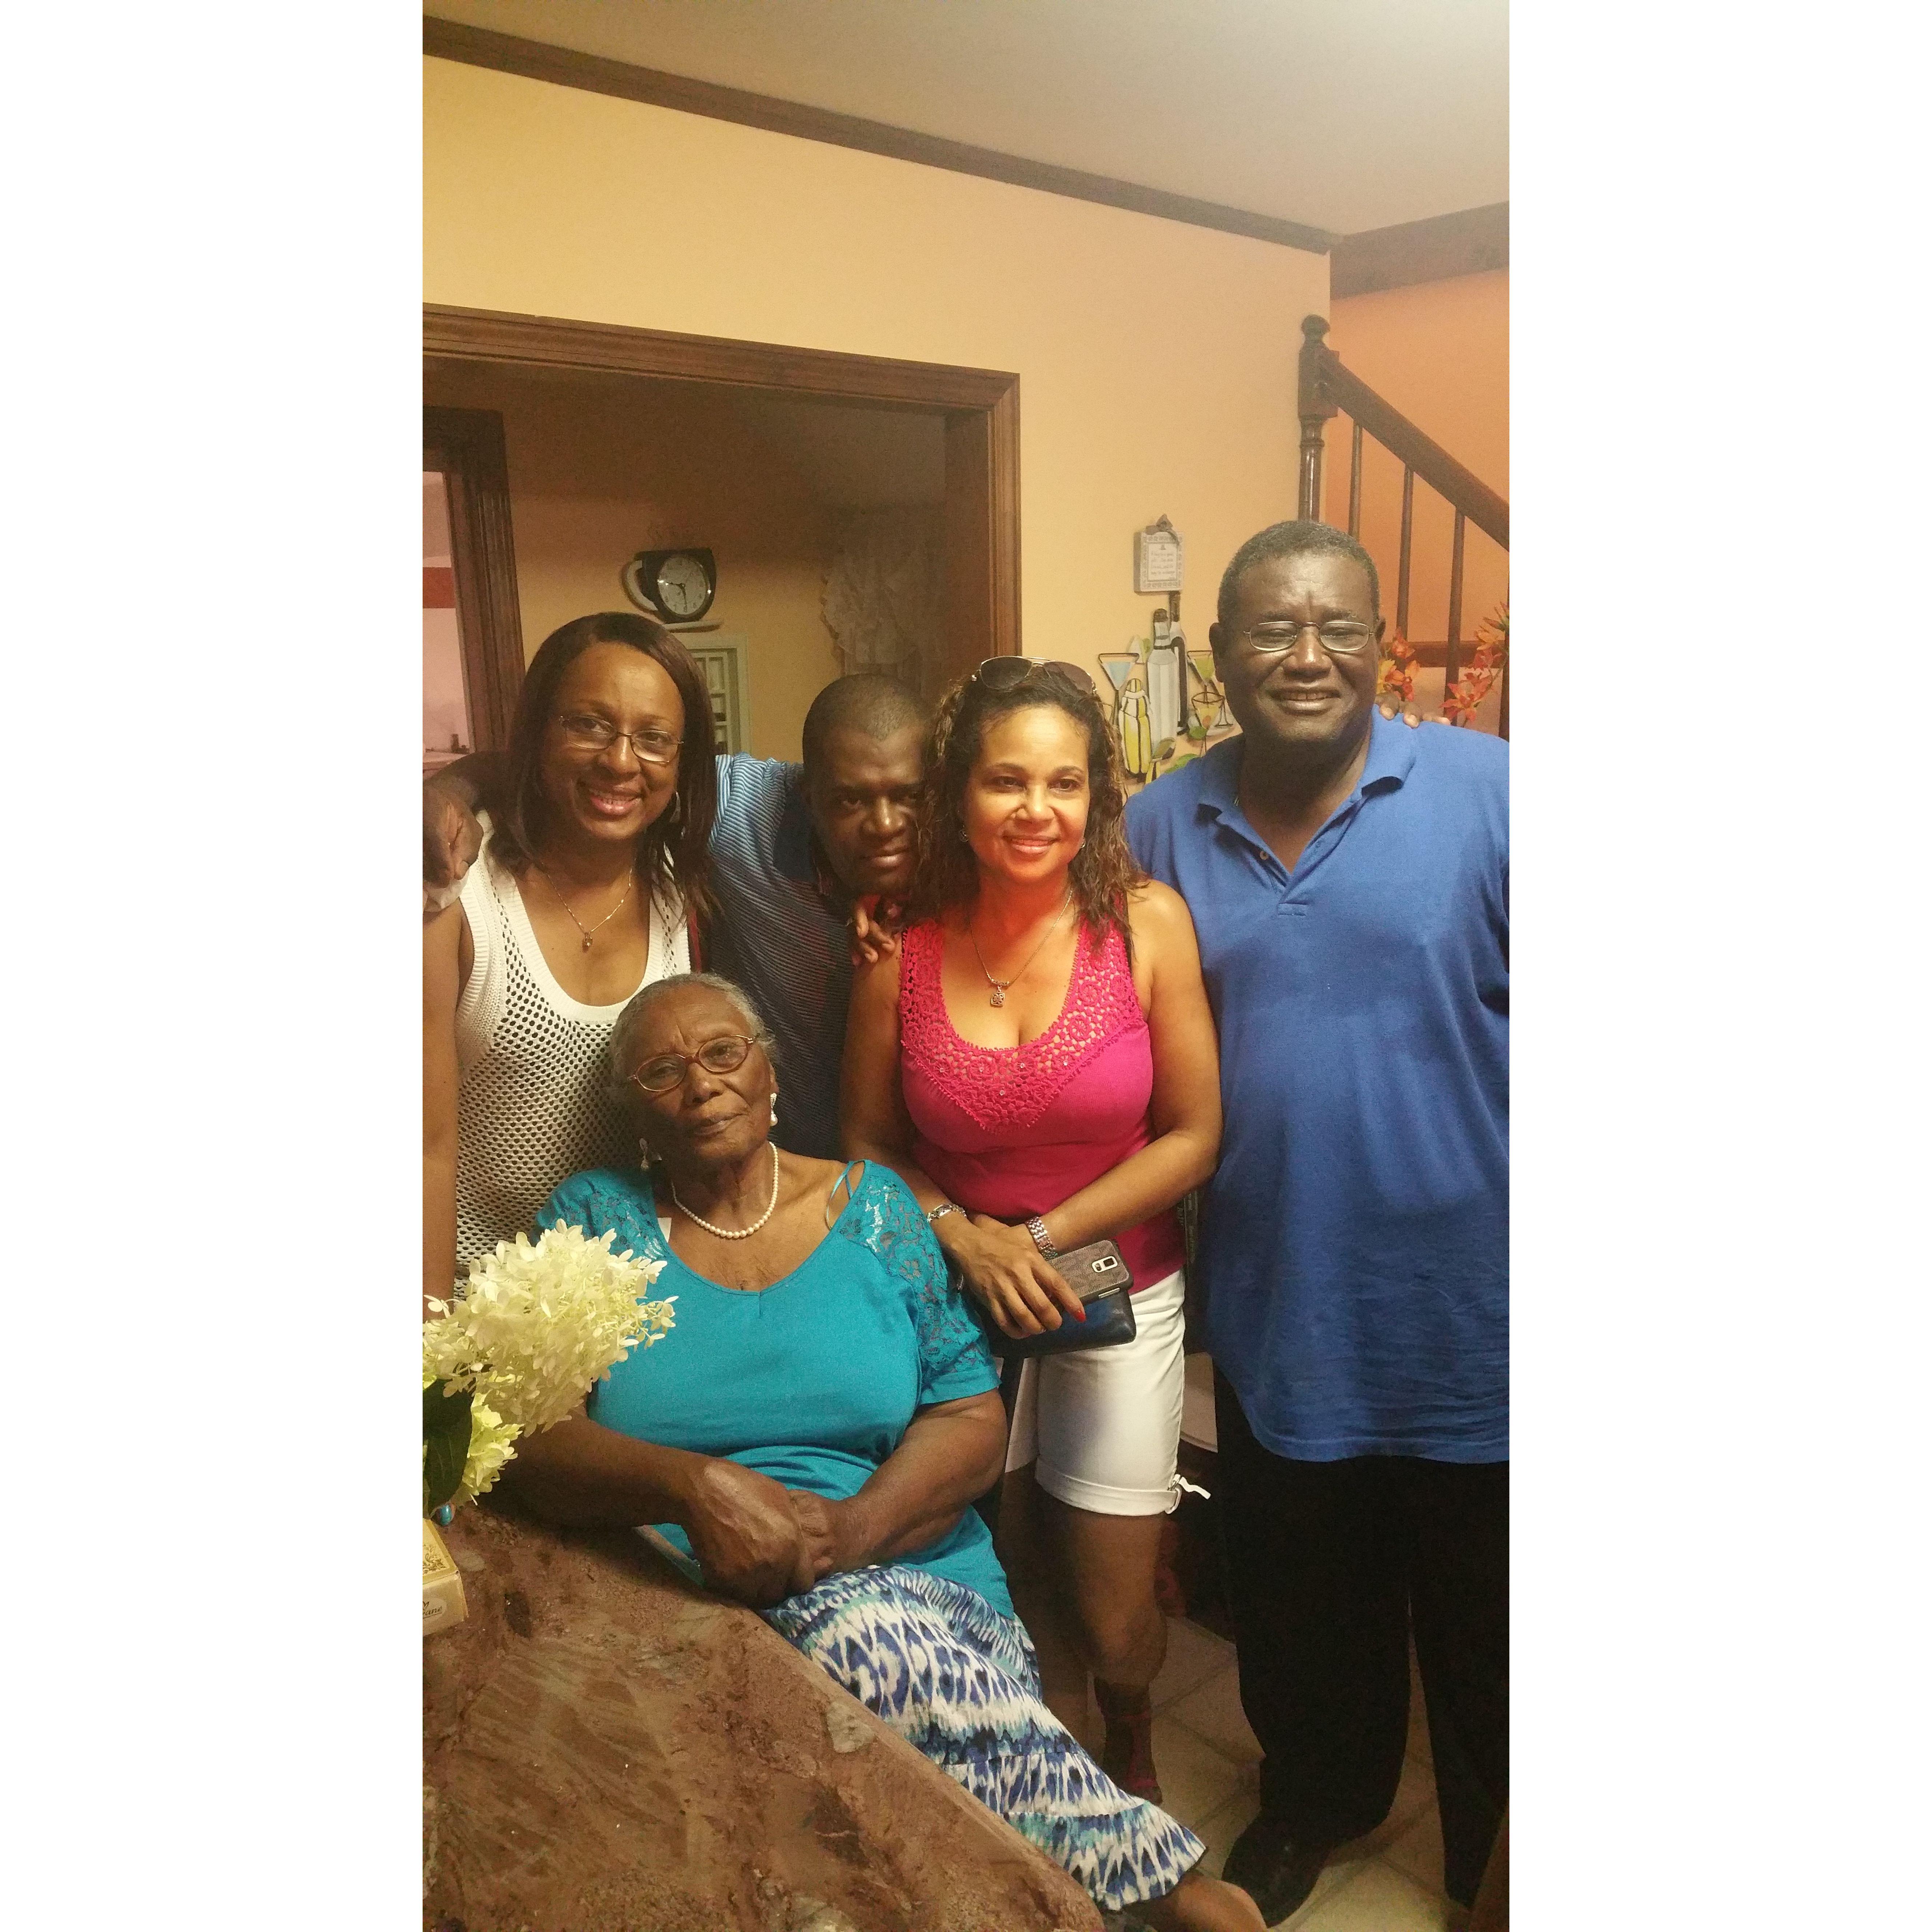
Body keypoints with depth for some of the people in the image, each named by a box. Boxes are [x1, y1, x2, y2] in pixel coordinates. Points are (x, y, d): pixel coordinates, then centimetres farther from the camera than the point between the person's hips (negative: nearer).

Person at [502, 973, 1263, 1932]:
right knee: (878, 1640, -34)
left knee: (858, 1635, -35)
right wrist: (696, 1486, -24)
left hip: (907, 1569, 1)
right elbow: (529, 1433, -5)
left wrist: (854, 1528, -16)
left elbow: (973, 1415, 4)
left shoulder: (870, 1204, 9)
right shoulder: (593, 1216, 7)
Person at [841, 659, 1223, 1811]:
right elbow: (870, 1141, 2)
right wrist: (966, 1239, -14)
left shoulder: (1148, 922, -12)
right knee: (1003, 1579, 15)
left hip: (1119, 1289, -1)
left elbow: (1193, 1136, -8)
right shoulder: (904, 946, -9)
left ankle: (1133, 1760, 43)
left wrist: (1043, 1237, -14)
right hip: (958, 1299, 1)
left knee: (1114, 1619, 5)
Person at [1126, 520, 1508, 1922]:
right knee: (1300, 1598, 24)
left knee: (1480, 1618, 18)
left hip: (1466, 1314, -2)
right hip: (1280, 1310, 3)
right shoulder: (1161, 827, -1)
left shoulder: (1484, 790, -10)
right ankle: (1317, 1800, 52)